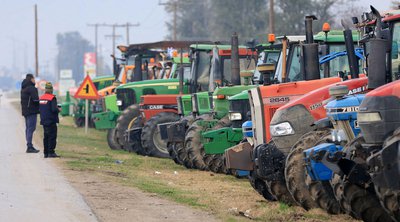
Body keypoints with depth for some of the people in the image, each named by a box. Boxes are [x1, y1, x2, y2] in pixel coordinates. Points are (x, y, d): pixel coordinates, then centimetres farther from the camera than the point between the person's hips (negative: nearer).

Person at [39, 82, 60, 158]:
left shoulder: (41, 98, 8)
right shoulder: (52, 98, -14)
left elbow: (39, 109, 13)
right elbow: (54, 109, -22)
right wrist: (58, 110, -3)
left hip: (44, 121, 7)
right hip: (51, 121, -7)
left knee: (46, 137, 13)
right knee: (52, 137, -4)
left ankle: (46, 153, 14)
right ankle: (51, 152, -8)